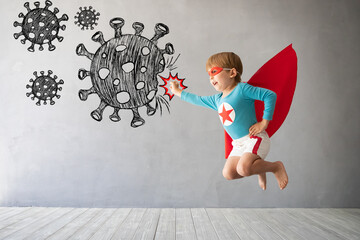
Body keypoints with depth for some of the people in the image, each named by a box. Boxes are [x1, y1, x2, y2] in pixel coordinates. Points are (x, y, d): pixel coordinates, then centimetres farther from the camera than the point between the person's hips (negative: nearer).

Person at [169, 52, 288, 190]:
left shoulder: (242, 89, -10)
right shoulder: (217, 100, 13)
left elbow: (270, 95, -13)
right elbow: (198, 100, 30)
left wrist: (264, 123, -15)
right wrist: (178, 92, 37)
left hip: (254, 138, -8)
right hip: (238, 144, 8)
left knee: (243, 168, -27)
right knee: (228, 173, -3)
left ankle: (276, 166, -2)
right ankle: (259, 169, 20)